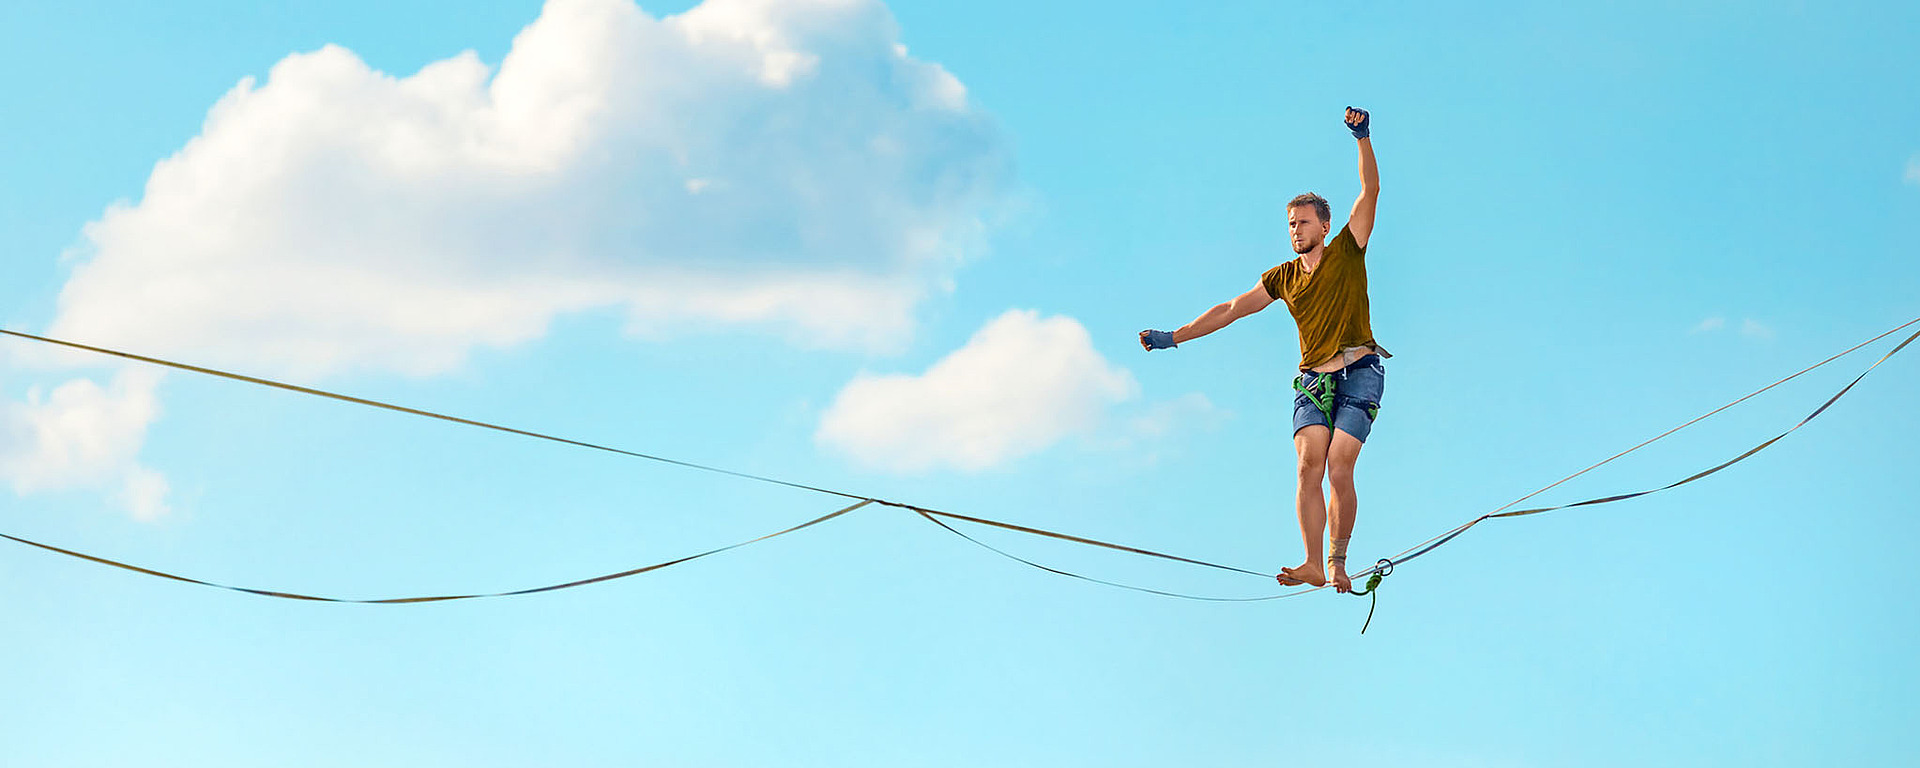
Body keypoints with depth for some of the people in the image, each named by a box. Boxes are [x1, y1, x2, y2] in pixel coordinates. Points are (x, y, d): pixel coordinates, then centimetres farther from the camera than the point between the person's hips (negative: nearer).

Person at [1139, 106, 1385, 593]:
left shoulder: (1346, 252, 5)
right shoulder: (1283, 279, 15)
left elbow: (1370, 191, -3)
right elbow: (1231, 309, 18)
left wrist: (1363, 140, -15)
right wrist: (1174, 337, 15)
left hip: (1359, 372, -3)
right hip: (1313, 379, 3)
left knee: (1339, 470, -16)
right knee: (1309, 465, -16)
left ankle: (1337, 561, -8)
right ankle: (1312, 565, -24)